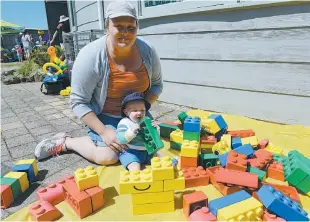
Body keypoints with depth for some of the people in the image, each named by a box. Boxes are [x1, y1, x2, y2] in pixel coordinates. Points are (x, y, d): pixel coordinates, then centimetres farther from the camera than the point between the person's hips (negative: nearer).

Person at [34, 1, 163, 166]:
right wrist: (103, 131, -27)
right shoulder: (91, 56, -25)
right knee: (108, 157, -19)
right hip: (103, 115, -5)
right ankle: (64, 142, 6)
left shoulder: (147, 51, -12)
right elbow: (79, 102, -19)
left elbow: (156, 84, 2)